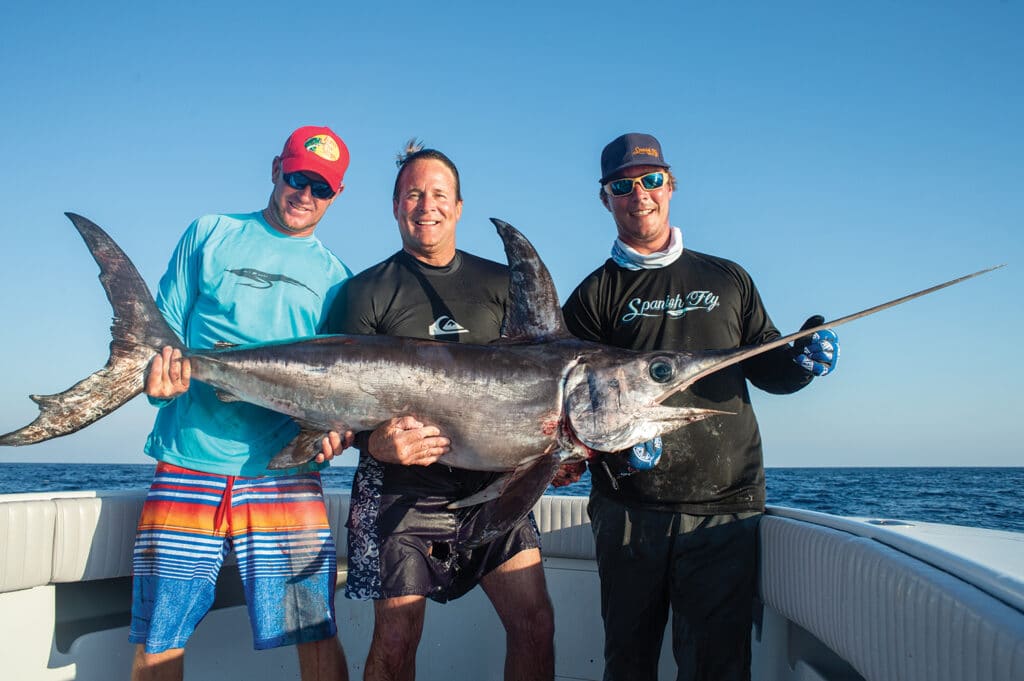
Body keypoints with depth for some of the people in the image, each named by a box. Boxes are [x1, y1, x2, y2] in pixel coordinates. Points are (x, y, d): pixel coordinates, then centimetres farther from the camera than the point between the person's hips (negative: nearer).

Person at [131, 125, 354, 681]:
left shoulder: (334, 278, 13)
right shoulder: (210, 235, 12)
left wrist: (338, 426, -10)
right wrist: (160, 371, -12)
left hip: (283, 470, 0)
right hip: (187, 461, 0)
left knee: (316, 634, -3)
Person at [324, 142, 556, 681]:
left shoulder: (500, 284, 10)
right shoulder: (366, 292, 3)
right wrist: (374, 442, -21)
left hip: (493, 486, 2)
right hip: (400, 490, -2)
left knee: (534, 623, -2)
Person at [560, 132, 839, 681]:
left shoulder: (728, 280, 16)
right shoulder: (594, 296, 9)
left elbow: (765, 369, 18)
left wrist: (802, 361, -5)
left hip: (725, 509, 1)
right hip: (628, 511, 0)